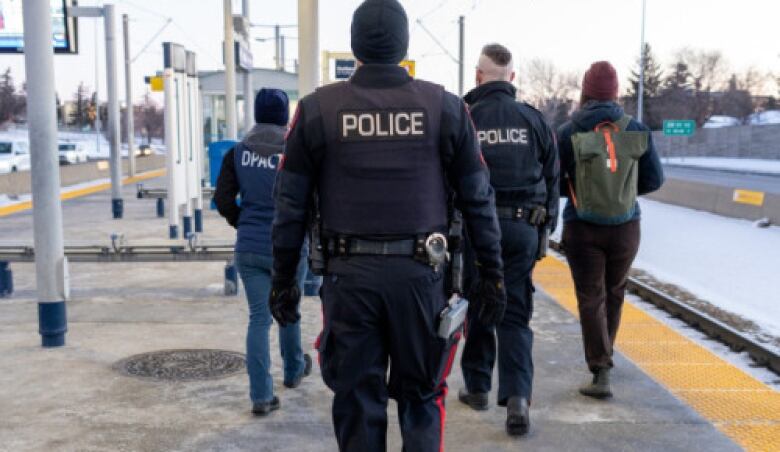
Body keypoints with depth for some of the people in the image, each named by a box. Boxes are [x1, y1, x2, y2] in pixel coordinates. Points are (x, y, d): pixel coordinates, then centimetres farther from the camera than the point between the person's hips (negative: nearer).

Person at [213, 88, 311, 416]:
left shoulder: (238, 152, -1)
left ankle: (261, 396, 2)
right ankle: (294, 370, 41)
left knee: (259, 318, 5)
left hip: (250, 248, 2)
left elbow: (222, 199, -2)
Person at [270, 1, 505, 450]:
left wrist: (284, 279, 11)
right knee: (422, 396, 17)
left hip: (349, 275, 0)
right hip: (421, 273, 0)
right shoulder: (445, 107, 1)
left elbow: (292, 205, 2)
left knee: (357, 400, 12)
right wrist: (492, 274, 10)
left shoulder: (317, 109, 1)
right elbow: (478, 199, 3)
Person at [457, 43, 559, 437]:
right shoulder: (534, 120, 4)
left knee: (477, 306, 13)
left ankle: (477, 386, 25)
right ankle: (517, 396, -7)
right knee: (515, 313, 5)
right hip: (523, 227, 2)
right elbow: (552, 178, 8)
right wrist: (546, 227, 17)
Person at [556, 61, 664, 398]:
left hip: (582, 228, -3)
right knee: (614, 292, 22)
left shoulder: (569, 133, -10)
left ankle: (600, 374, -4)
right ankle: (604, 354, 41)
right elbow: (653, 180, 3)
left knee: (591, 297, 3)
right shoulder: (637, 130, -2)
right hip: (626, 228, 3)